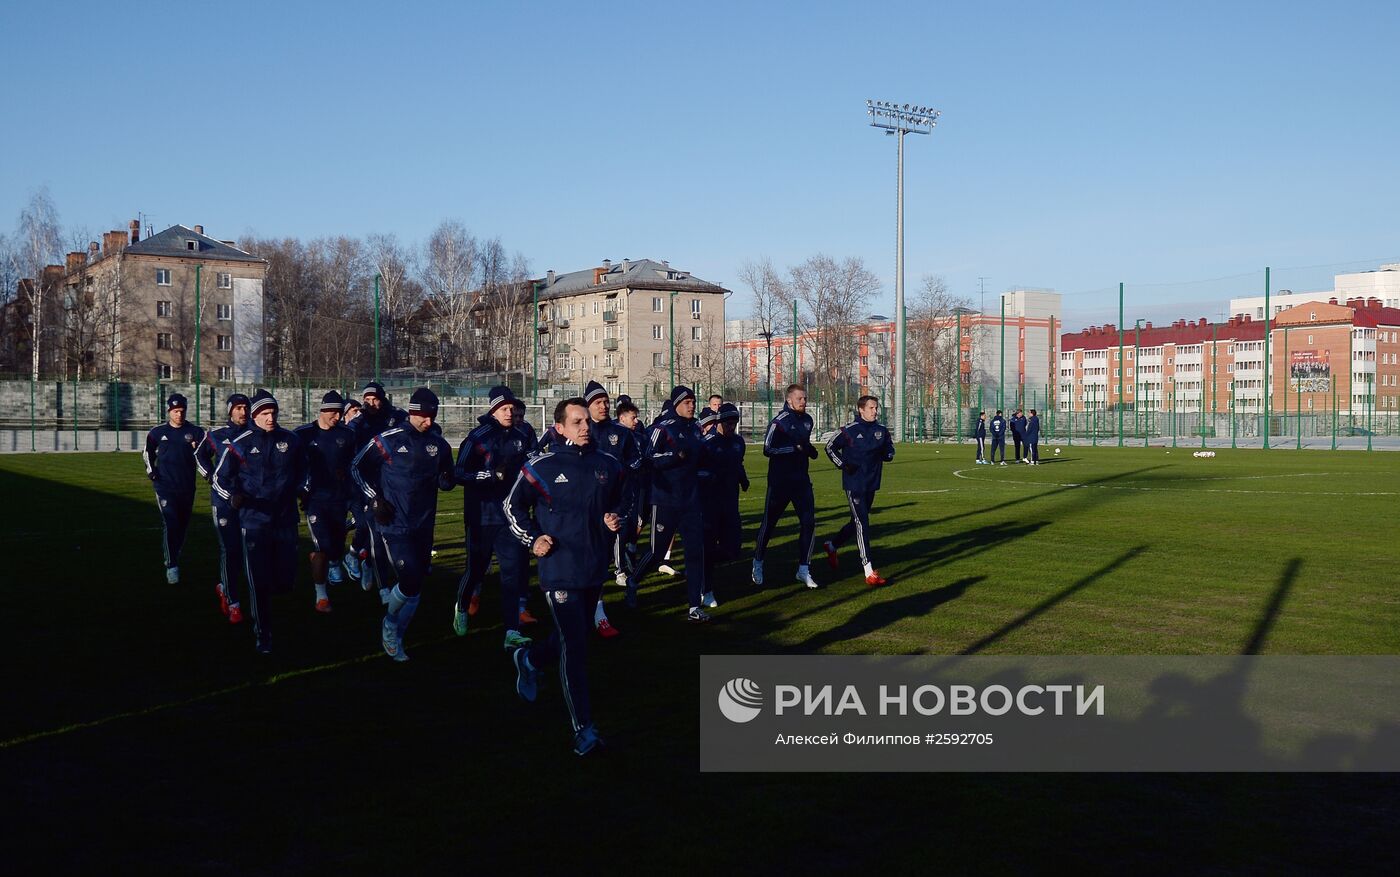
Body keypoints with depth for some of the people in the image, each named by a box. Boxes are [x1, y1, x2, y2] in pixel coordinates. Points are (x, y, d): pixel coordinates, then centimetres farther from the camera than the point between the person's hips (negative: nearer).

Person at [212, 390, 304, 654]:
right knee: (259, 582, -5)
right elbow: (220, 477, 2)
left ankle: (264, 595, 41)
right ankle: (262, 636, 7)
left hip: (286, 519, 3)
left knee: (285, 580, 5)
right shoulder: (240, 444, -4)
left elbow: (301, 469, 24)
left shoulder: (290, 440, 6)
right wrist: (233, 496, -15)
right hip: (254, 521, -3)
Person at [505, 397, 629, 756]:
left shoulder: (609, 466, 5)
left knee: (572, 636, 20)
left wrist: (617, 518, -3)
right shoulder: (541, 466, -6)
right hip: (559, 569, -5)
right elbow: (513, 505, 4)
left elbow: (623, 503, 19)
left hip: (595, 568, 5)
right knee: (575, 646, -8)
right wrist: (532, 539, -9)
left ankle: (530, 660, 51)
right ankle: (583, 729, -1)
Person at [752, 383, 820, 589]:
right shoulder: (780, 422, -13)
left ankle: (804, 570, 5)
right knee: (769, 523, 6)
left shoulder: (807, 420, 10)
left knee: (809, 522, -3)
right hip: (780, 481, -6)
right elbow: (768, 449, -19)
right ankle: (758, 563, 26)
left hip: (801, 480, 6)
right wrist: (796, 448, -21)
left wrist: (809, 449, 4)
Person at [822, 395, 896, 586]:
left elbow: (890, 450, 17)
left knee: (859, 521, 18)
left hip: (872, 484, 6)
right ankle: (869, 573, -13)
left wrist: (886, 454, -7)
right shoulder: (849, 430, -9)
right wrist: (843, 464, -10)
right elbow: (830, 447, 1)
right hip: (854, 484, -6)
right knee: (862, 524, -11)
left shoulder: (882, 430, 5)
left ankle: (832, 545, 44)